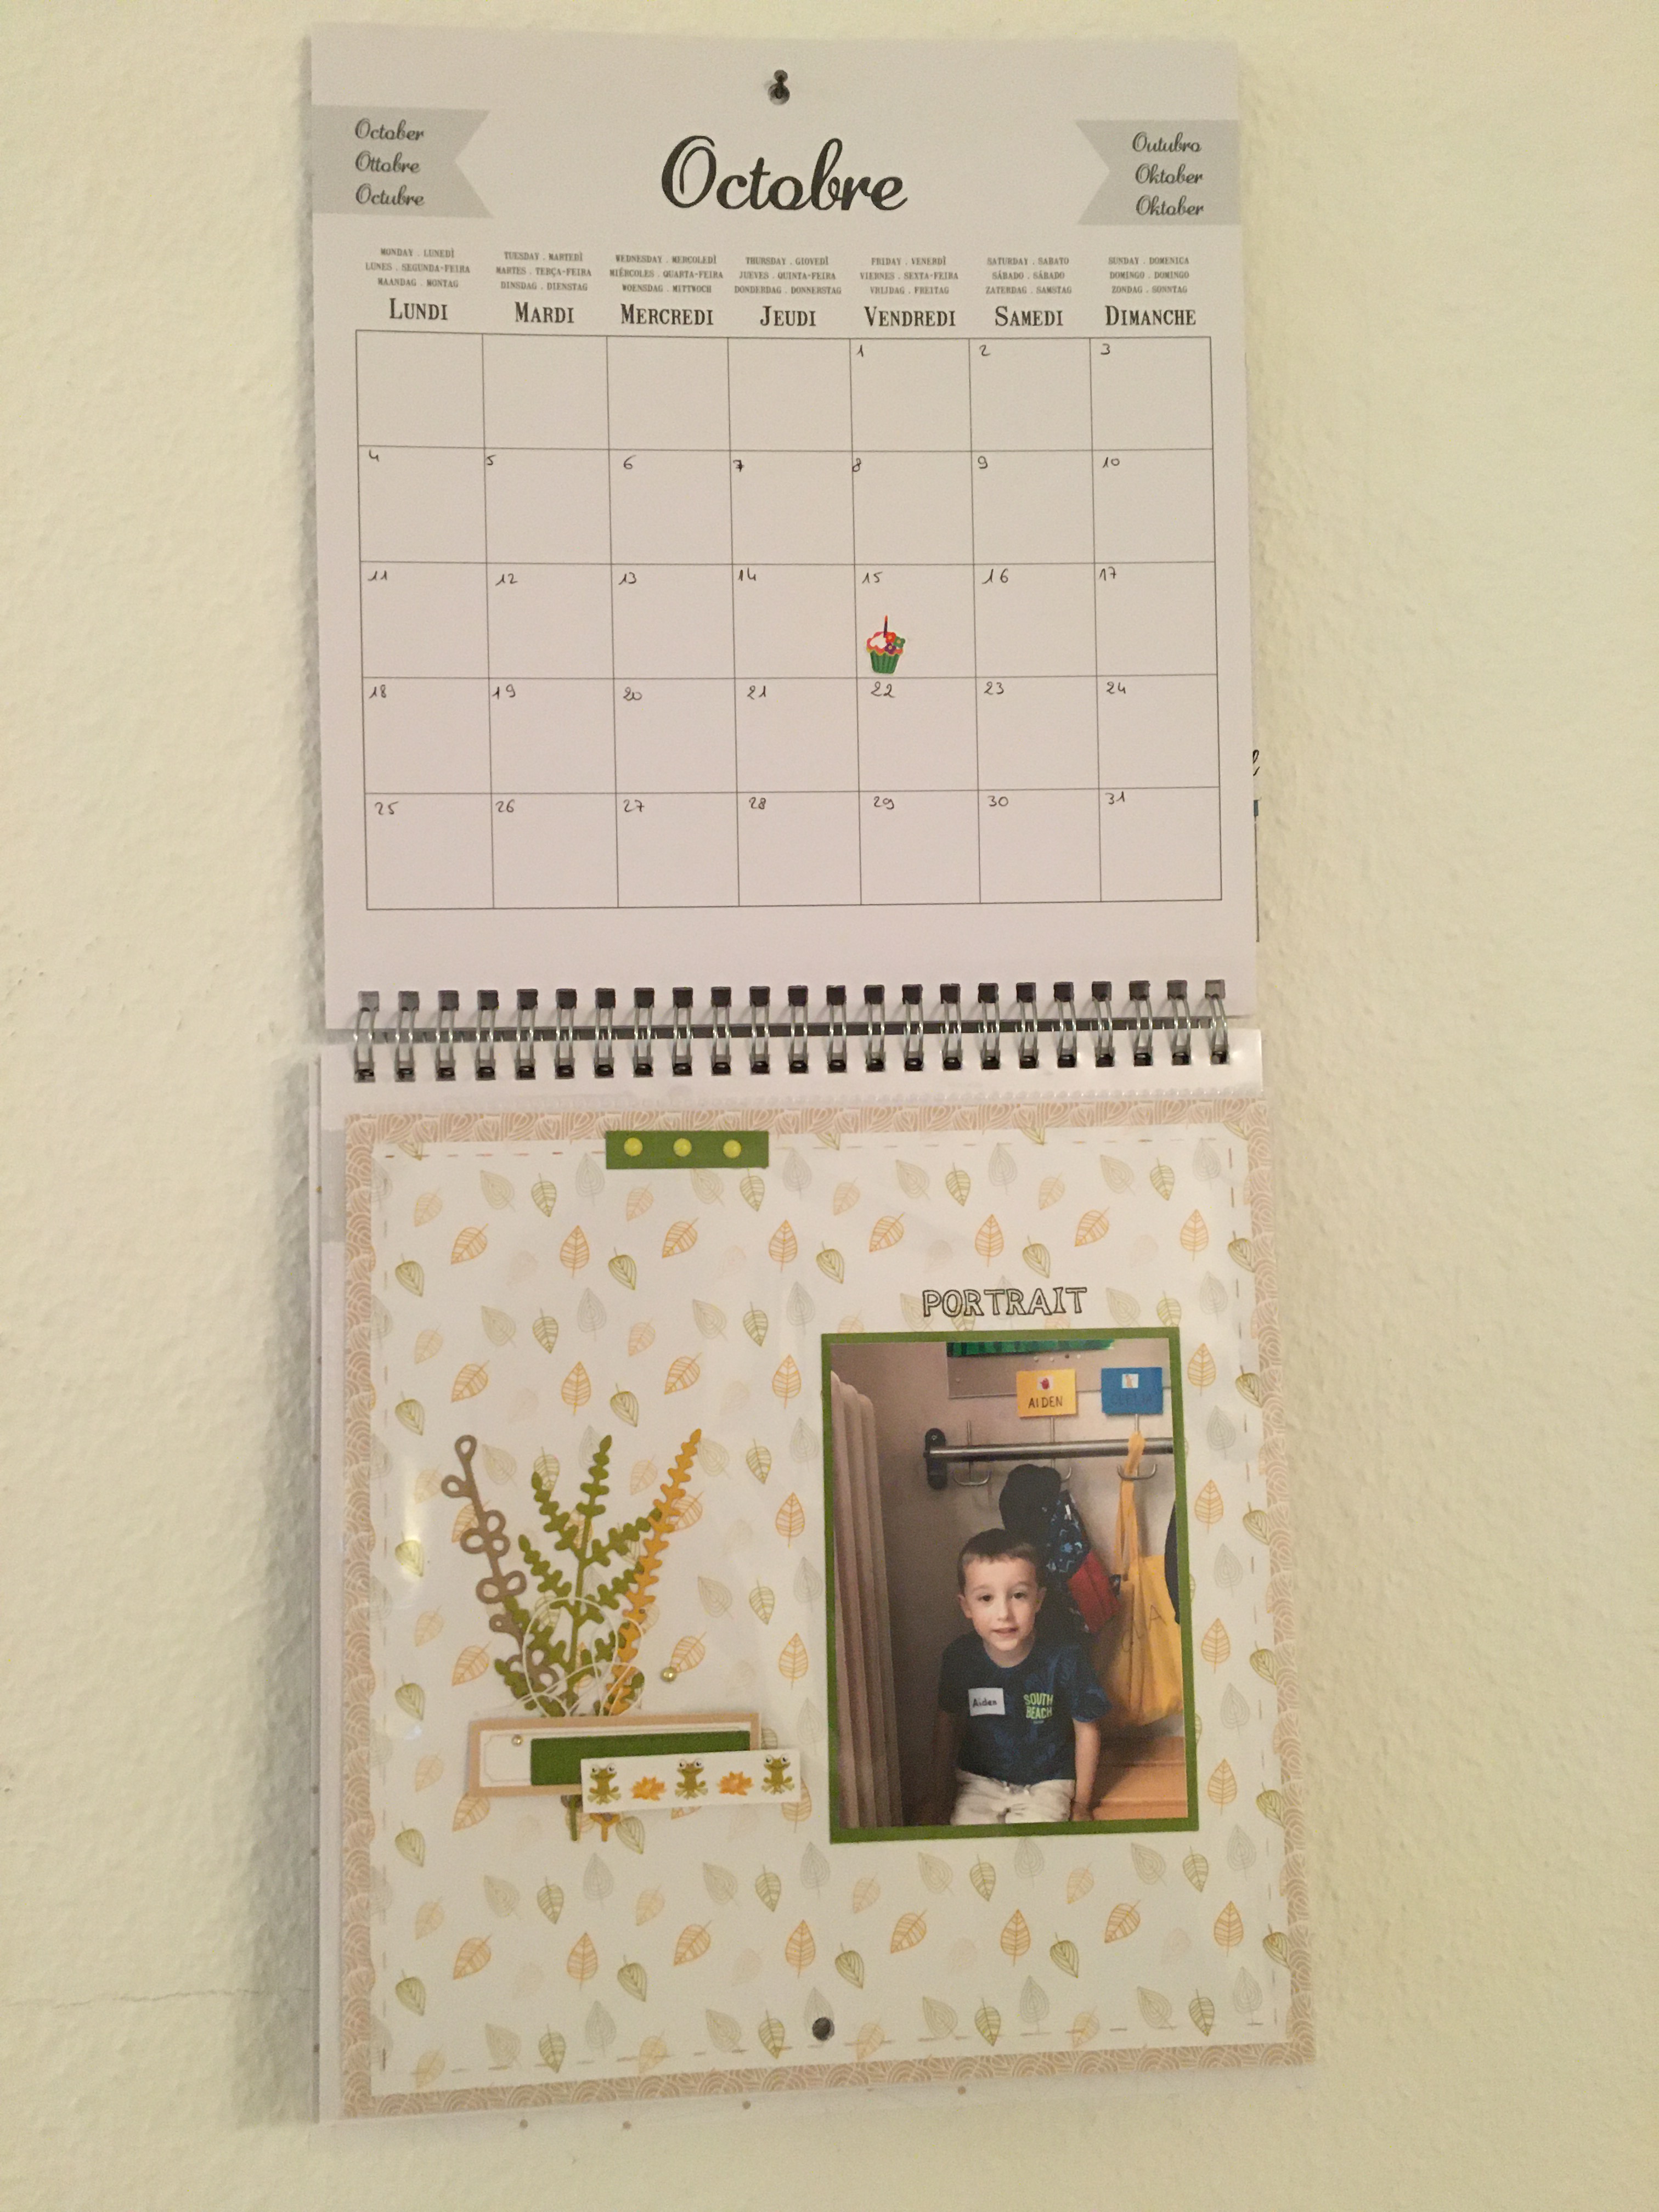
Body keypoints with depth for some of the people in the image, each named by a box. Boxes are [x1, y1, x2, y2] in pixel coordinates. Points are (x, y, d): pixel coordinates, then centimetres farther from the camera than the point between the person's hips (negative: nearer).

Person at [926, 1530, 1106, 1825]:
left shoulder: (1065, 1658, -20)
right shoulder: (959, 1657, -12)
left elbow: (1087, 1728, -4)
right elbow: (947, 1724, 5)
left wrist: (1082, 1802, 3)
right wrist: (940, 1798, 13)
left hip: (1046, 1783, -2)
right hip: (978, 1780, 2)